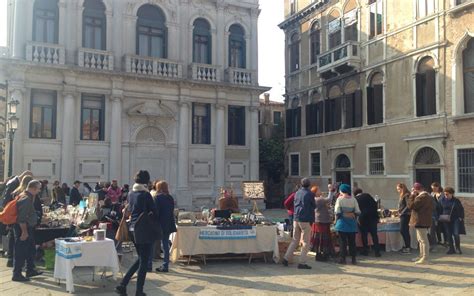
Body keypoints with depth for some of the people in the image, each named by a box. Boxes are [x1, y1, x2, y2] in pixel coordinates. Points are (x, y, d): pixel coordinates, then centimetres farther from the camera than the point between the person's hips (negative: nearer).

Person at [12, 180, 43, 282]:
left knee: (30, 250, 18)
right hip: (22, 228, -11)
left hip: (27, 228, 11)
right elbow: (21, 218, -26)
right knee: (21, 252, -2)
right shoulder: (25, 199, -22)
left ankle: (30, 270, 29)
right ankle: (17, 274, 7)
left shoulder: (29, 197, 10)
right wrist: (24, 232, -24)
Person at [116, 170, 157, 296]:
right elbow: (154, 211, -11)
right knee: (144, 261, 3)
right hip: (144, 229, -7)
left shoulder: (131, 194, 7)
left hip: (133, 229, 8)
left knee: (140, 258, 20)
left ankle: (122, 285, 14)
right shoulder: (146, 194, -14)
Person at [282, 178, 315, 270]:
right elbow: (314, 206, 0)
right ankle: (302, 262, 1)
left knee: (295, 240, 16)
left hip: (296, 219, 6)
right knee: (306, 242, 2)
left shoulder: (297, 193, 9)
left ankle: (286, 258, 12)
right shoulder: (310, 194, -8)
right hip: (306, 220, -6)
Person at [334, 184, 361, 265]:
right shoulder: (353, 199, 0)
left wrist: (336, 220, 1)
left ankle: (343, 258, 5)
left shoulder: (340, 199, -8)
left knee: (343, 241, 3)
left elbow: (337, 212, -13)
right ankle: (353, 259, 13)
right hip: (352, 223, 3)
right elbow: (358, 212, -3)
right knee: (352, 241, 10)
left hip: (342, 223, -3)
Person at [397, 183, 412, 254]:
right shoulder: (402, 196, 16)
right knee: (405, 231, 10)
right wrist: (399, 212, 9)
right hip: (403, 216, 9)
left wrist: (402, 213, -17)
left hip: (405, 215, -9)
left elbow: (408, 206, -19)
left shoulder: (406, 195, -12)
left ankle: (407, 247, -6)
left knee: (403, 231, -9)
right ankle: (407, 246, 15)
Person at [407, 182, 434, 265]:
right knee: (420, 239, 20)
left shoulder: (421, 197, -21)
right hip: (425, 221, 11)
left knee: (423, 239, -7)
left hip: (421, 221, -11)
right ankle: (422, 256, 30)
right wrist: (414, 195, 12)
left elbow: (411, 205, -20)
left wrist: (412, 195, -12)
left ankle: (425, 259, -3)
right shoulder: (428, 196, 14)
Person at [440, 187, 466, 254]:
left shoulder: (456, 201, 1)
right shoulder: (442, 200, 4)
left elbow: (461, 209, 9)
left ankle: (458, 248, 13)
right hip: (446, 220, 2)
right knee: (448, 235, 2)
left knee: (456, 234, -7)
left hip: (456, 219, -2)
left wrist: (461, 217, -1)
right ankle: (451, 249, 13)